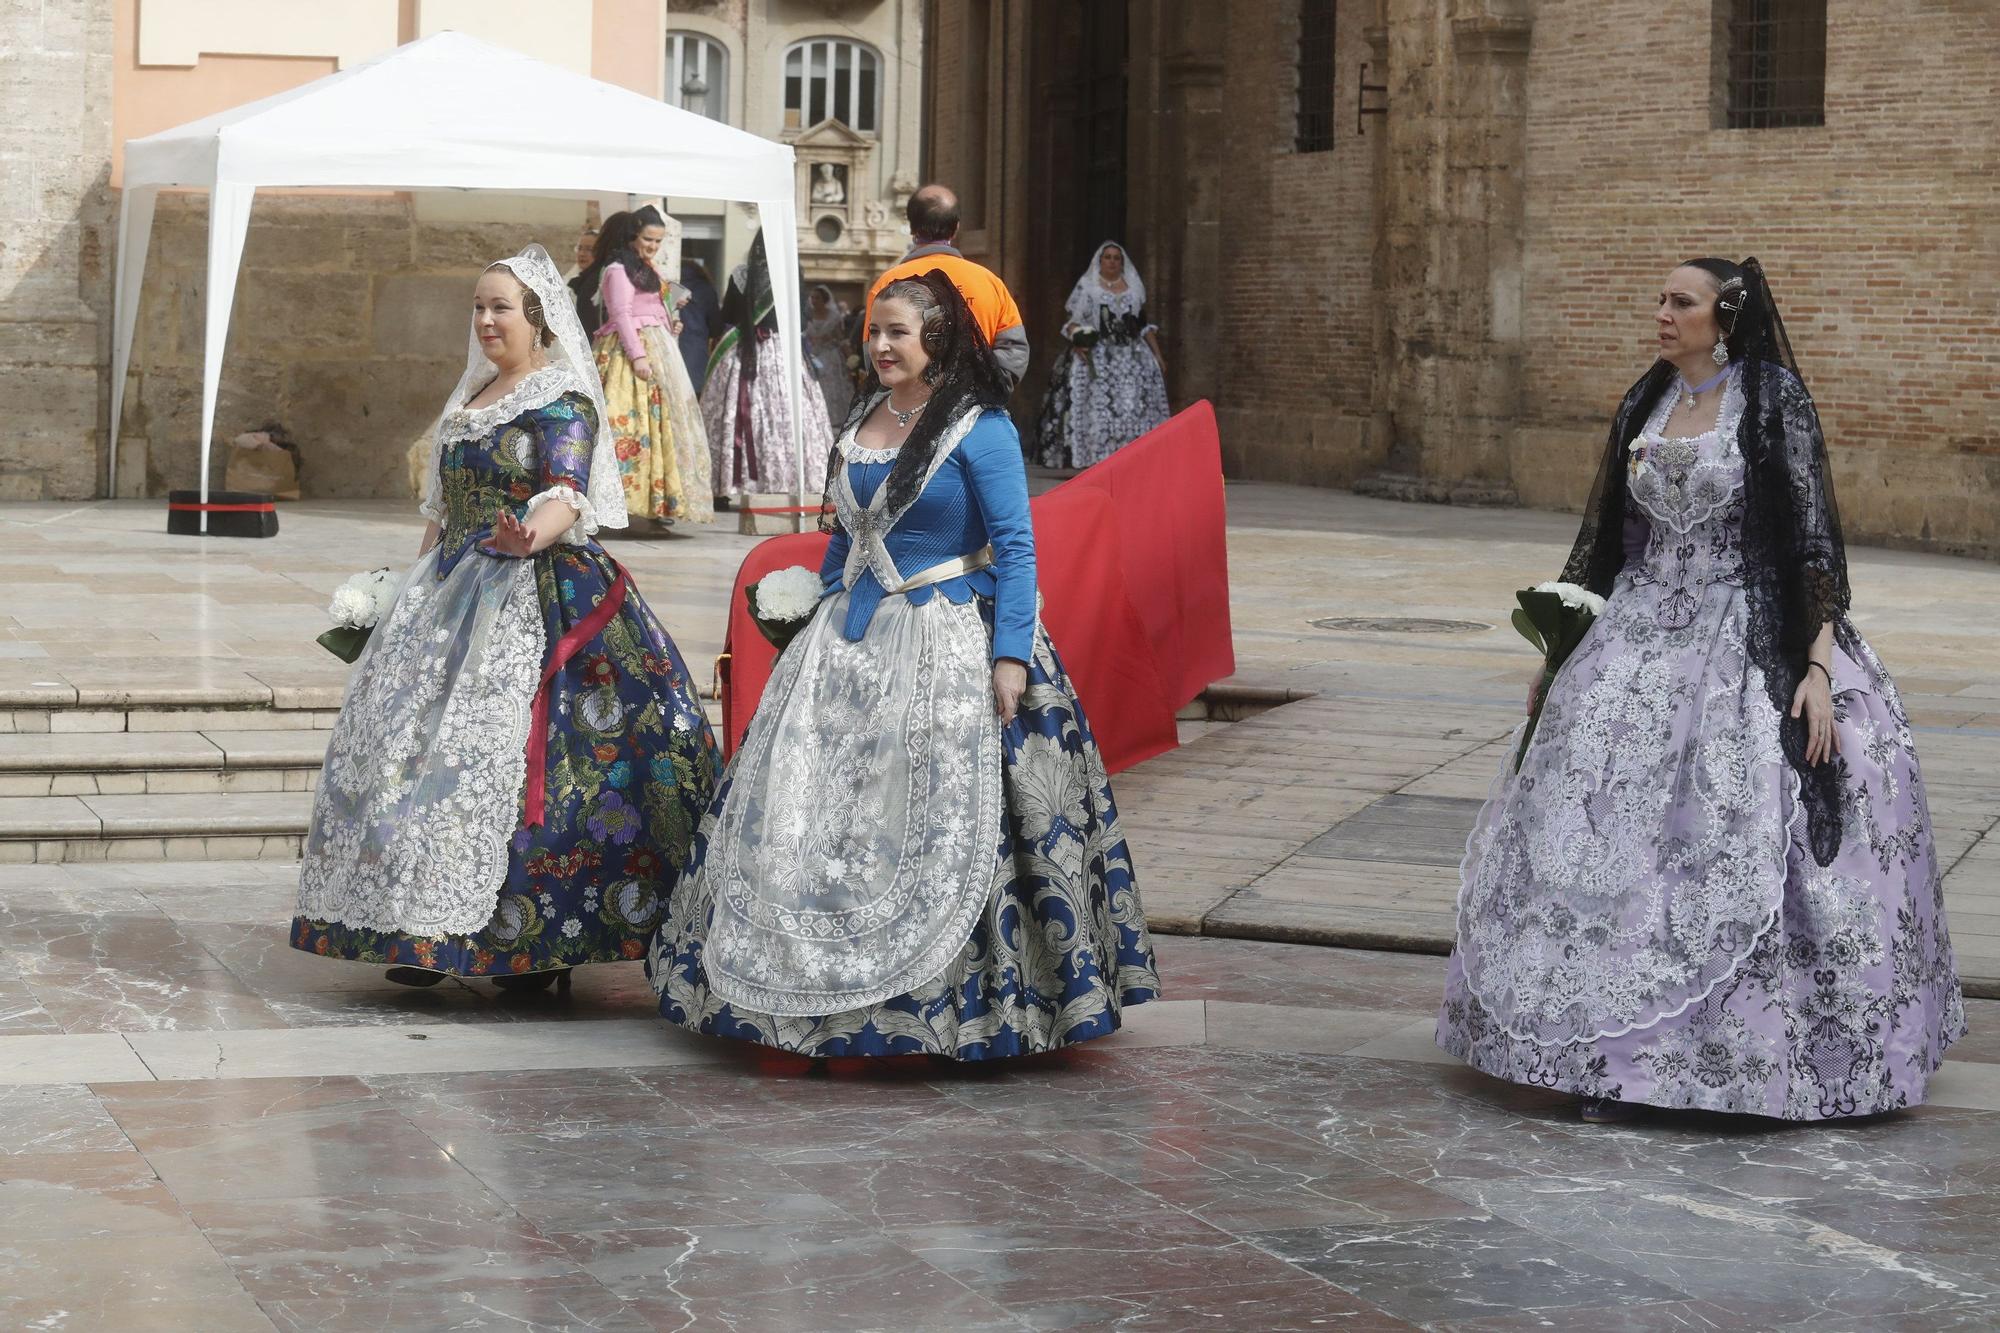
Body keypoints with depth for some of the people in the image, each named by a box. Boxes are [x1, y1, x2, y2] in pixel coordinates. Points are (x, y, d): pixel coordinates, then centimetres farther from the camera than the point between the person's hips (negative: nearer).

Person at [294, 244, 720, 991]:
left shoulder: (561, 400, -7)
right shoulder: (472, 398, 19)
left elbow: (567, 493, -23)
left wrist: (532, 535, -44)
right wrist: (420, 586, 23)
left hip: (538, 595, -8)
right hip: (456, 594, 9)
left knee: (519, 751, -14)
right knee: (414, 734, 2)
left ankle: (544, 940, -9)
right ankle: (427, 930, 6)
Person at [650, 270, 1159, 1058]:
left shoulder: (980, 429, -10)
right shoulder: (864, 418, 11)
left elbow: (1015, 547, -12)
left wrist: (1011, 656, -18)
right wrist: (816, 618, 18)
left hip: (946, 646, -7)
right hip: (850, 641, 7)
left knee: (934, 813, -7)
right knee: (809, 809, 5)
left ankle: (952, 1004, 3)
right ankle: (826, 991, 15)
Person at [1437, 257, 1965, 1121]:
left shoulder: (1772, 403, -7)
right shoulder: (1643, 405, 10)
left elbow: (1813, 537, -10)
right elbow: (1602, 533, 18)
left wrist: (1819, 667, -18)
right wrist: (1562, 646, 17)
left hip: (1745, 647, -5)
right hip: (1641, 638, 5)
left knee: (1745, 843, -7)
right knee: (1606, 836, -1)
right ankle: (1608, 1054, 5)